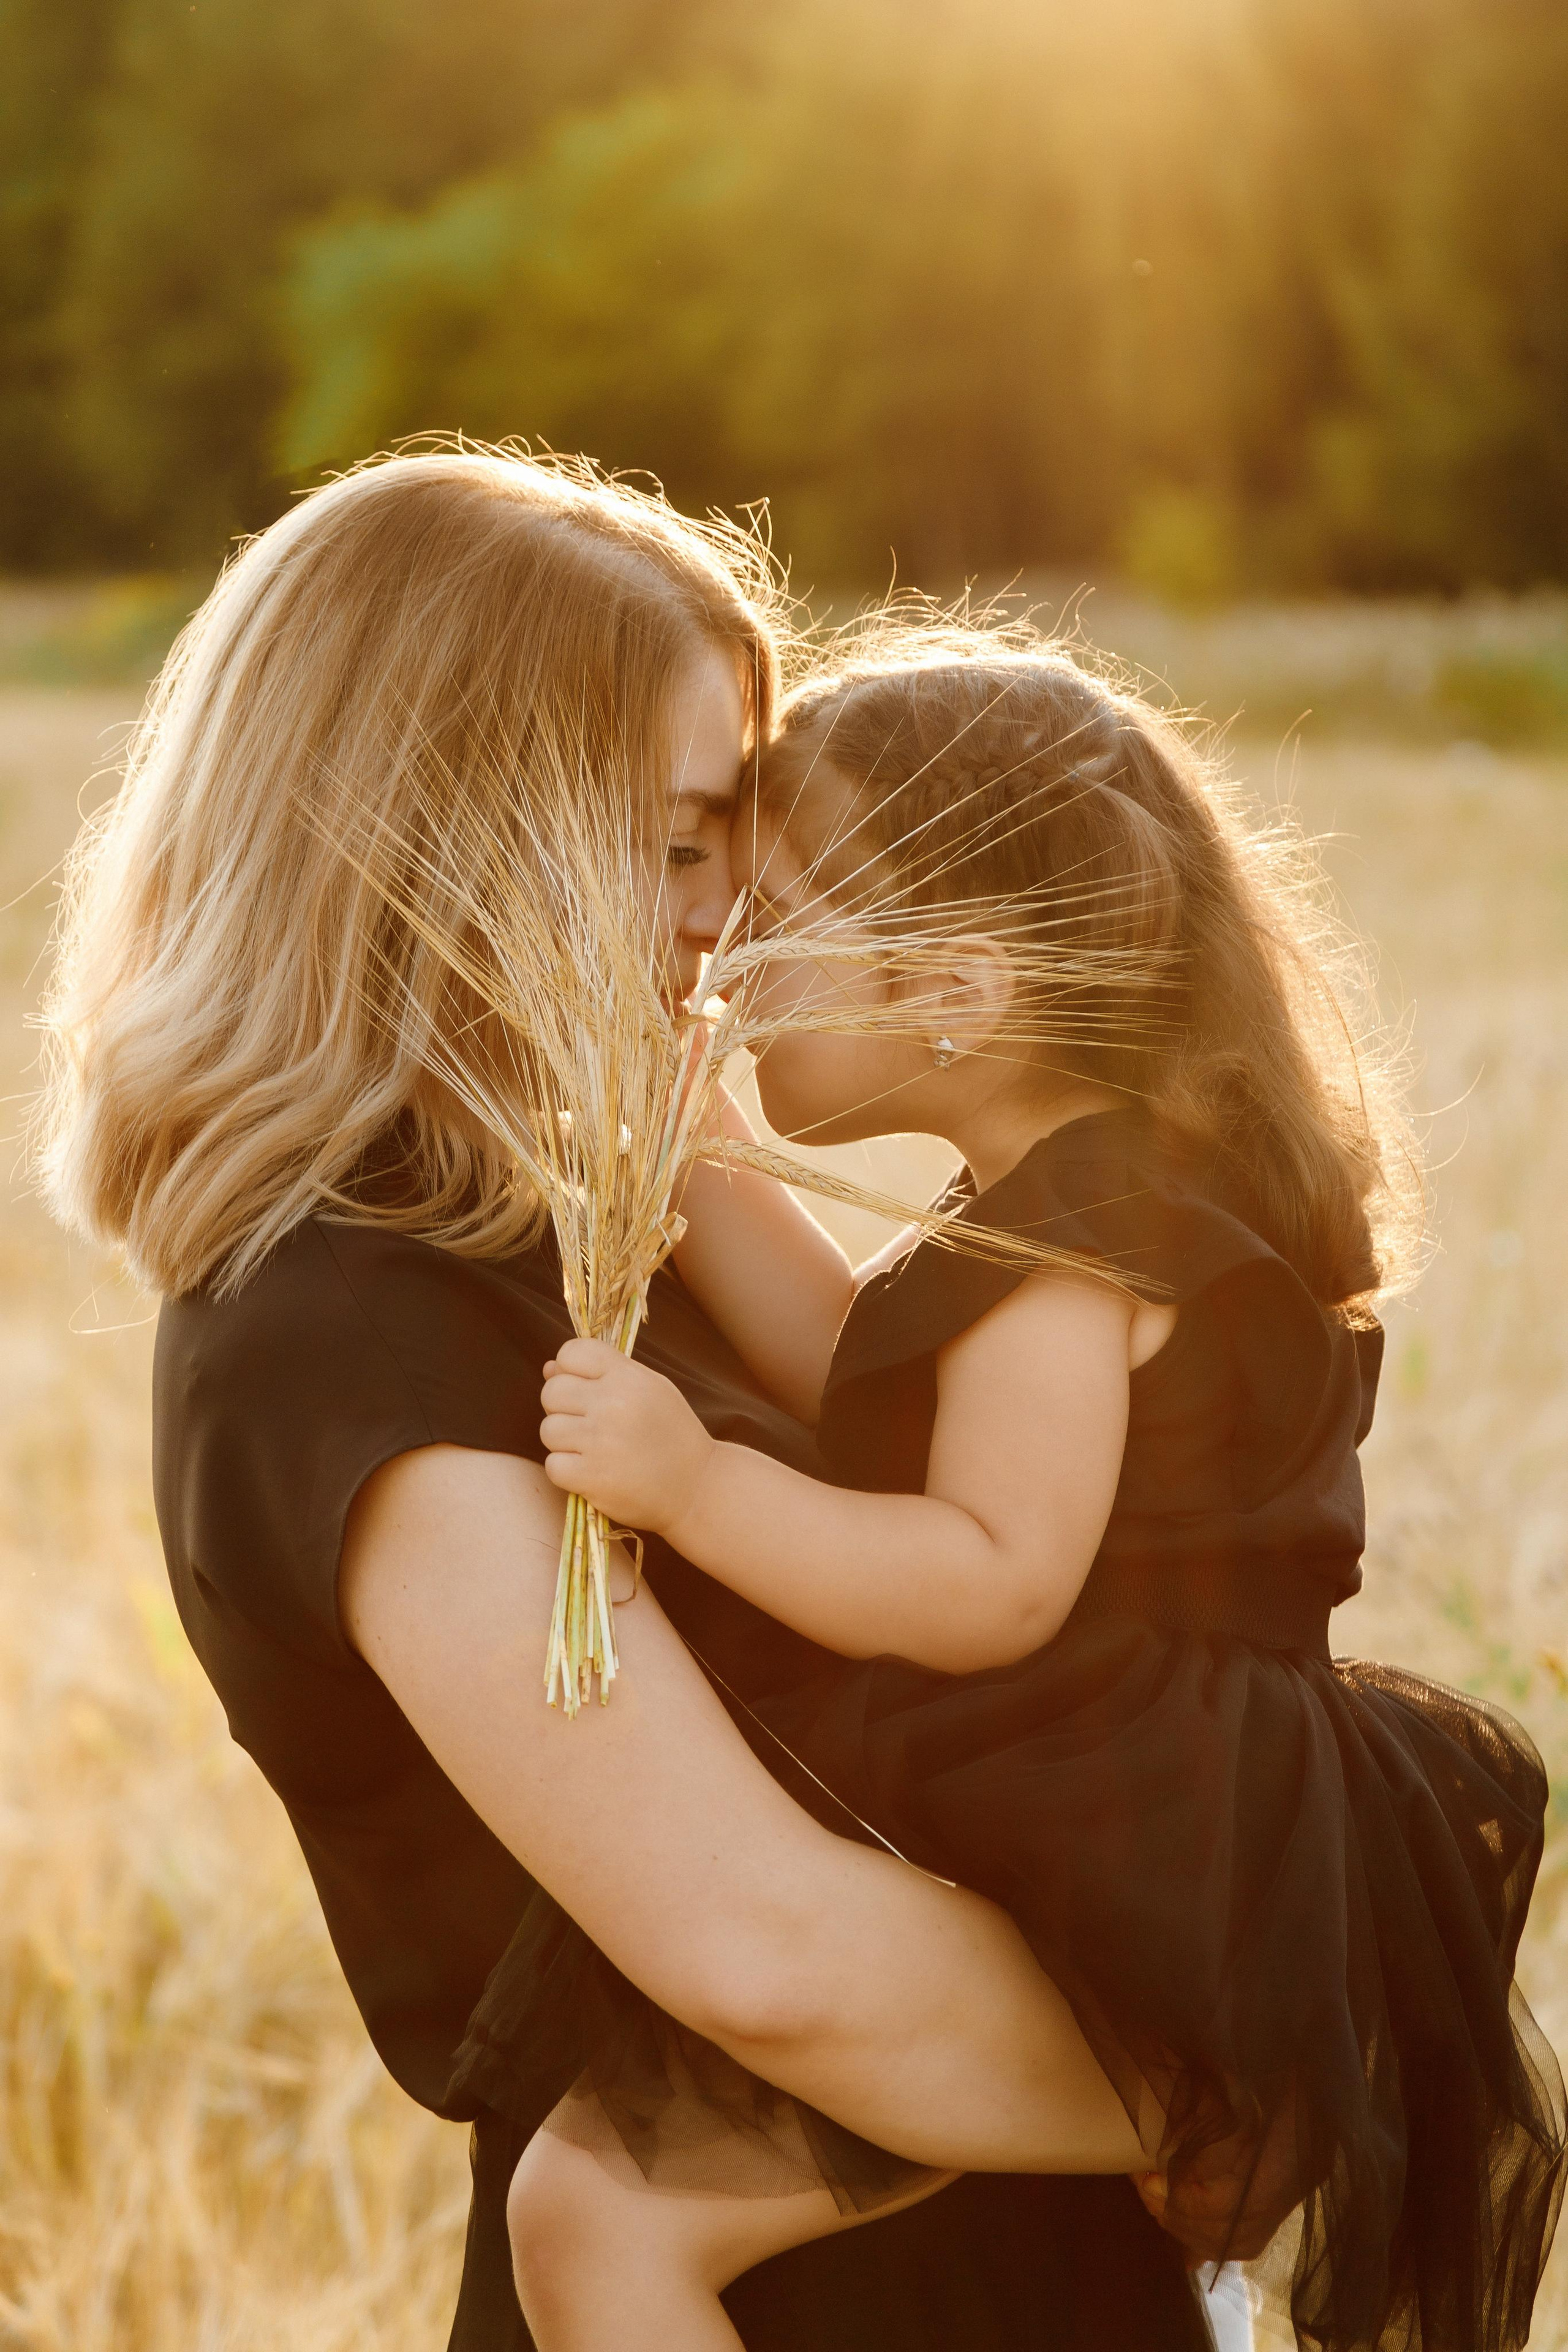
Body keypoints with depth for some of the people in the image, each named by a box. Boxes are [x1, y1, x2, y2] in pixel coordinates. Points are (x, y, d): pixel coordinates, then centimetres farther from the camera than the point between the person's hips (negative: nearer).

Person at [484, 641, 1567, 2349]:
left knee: (594, 2207, -17)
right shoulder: (1170, 1189, 10)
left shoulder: (1064, 1256, -20)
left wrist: (695, 1484, -37)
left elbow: (996, 1586, -29)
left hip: (1063, 1918, -10)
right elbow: (859, 1375, 14)